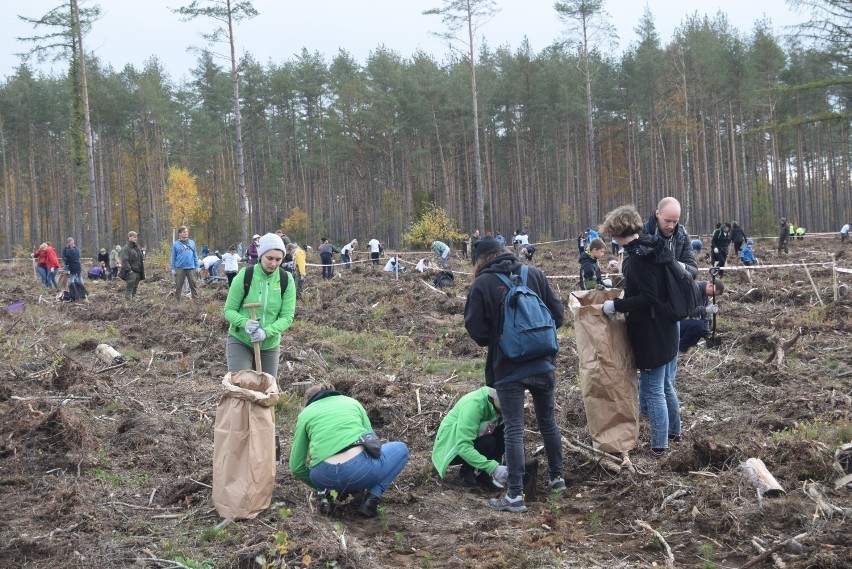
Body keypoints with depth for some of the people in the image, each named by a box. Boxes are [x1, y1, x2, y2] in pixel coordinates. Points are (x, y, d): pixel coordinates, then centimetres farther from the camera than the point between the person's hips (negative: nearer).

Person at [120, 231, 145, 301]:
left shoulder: (137, 248, 17)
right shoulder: (126, 248, -10)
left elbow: (141, 259, 26)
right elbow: (124, 260, -20)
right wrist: (129, 270, -25)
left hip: (138, 272, 8)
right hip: (131, 272, -8)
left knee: (135, 288, 14)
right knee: (129, 288, -10)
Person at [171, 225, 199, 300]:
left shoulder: (192, 243, 5)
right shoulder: (175, 244, 0)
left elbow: (195, 255, 9)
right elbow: (173, 257, 3)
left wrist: (197, 266, 6)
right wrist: (173, 269, 0)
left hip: (191, 268, 2)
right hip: (180, 268, -2)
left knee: (193, 284, 6)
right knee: (178, 285, 4)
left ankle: (195, 298, 13)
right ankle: (177, 299, 12)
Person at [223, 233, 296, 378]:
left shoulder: (286, 280, -8)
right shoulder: (244, 276, -14)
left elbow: (287, 316, -10)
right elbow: (229, 310, -8)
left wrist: (266, 332, -27)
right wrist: (244, 323, -29)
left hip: (270, 345, 3)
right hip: (240, 341, -3)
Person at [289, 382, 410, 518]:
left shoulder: (305, 414, 21)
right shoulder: (352, 402, 25)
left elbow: (296, 467, 19)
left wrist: (319, 486, 38)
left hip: (324, 476, 2)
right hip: (360, 468, -2)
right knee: (401, 449, 28)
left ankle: (324, 494, 11)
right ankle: (372, 498, 10)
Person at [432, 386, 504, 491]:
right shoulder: (474, 404, -32)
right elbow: (463, 446, -39)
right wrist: (492, 467, -45)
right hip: (450, 448, -7)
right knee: (488, 443, -31)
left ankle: (483, 474, -5)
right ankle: (465, 471, -5)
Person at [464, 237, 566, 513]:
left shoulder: (481, 284, -8)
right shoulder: (534, 274, 2)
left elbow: (477, 332, -8)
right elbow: (558, 314, 3)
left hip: (508, 368, -4)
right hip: (543, 363, 4)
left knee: (514, 430, 0)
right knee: (548, 421, 20)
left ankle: (515, 495, 1)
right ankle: (557, 477, 32)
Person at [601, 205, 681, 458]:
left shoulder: (637, 257, -21)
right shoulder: (657, 247, 7)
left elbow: (648, 298, -25)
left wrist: (616, 305, -19)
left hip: (651, 335, -9)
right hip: (669, 330, 9)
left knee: (653, 391, 2)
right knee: (667, 386, 24)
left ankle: (659, 445, 11)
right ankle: (674, 430, 39)